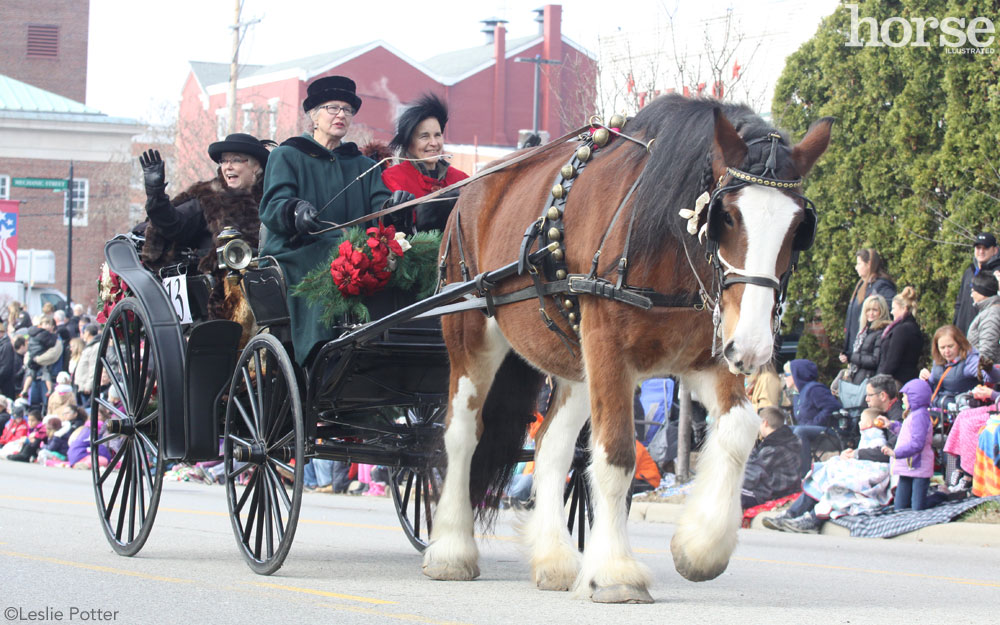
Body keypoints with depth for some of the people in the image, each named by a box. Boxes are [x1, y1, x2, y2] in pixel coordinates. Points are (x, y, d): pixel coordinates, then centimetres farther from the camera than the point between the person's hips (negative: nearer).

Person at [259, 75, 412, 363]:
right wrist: (296, 211, -28)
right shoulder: (286, 156, 14)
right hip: (299, 255, -4)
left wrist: (391, 206, -17)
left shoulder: (364, 165, 26)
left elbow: (377, 210, 8)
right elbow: (272, 207, -4)